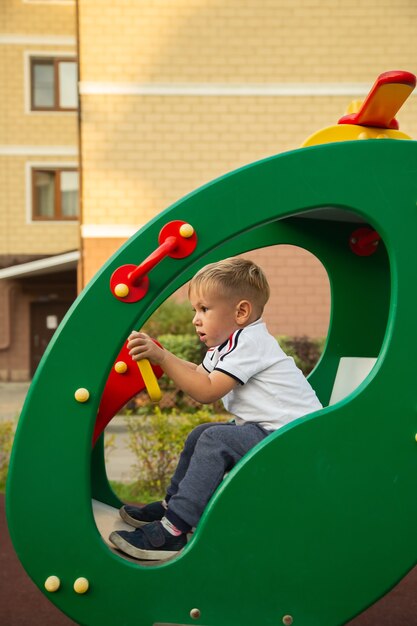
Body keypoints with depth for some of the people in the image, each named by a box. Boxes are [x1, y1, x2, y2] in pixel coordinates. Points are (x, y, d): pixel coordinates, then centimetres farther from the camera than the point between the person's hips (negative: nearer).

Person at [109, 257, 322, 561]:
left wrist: (162, 357, -24)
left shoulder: (248, 342, -18)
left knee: (216, 441, -24)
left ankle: (172, 530, -24)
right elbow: (199, 373, 23)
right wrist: (157, 354, 13)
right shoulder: (229, 343, 13)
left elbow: (206, 391, -24)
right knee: (201, 435, 14)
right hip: (267, 430, 11)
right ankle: (173, 505, 22)